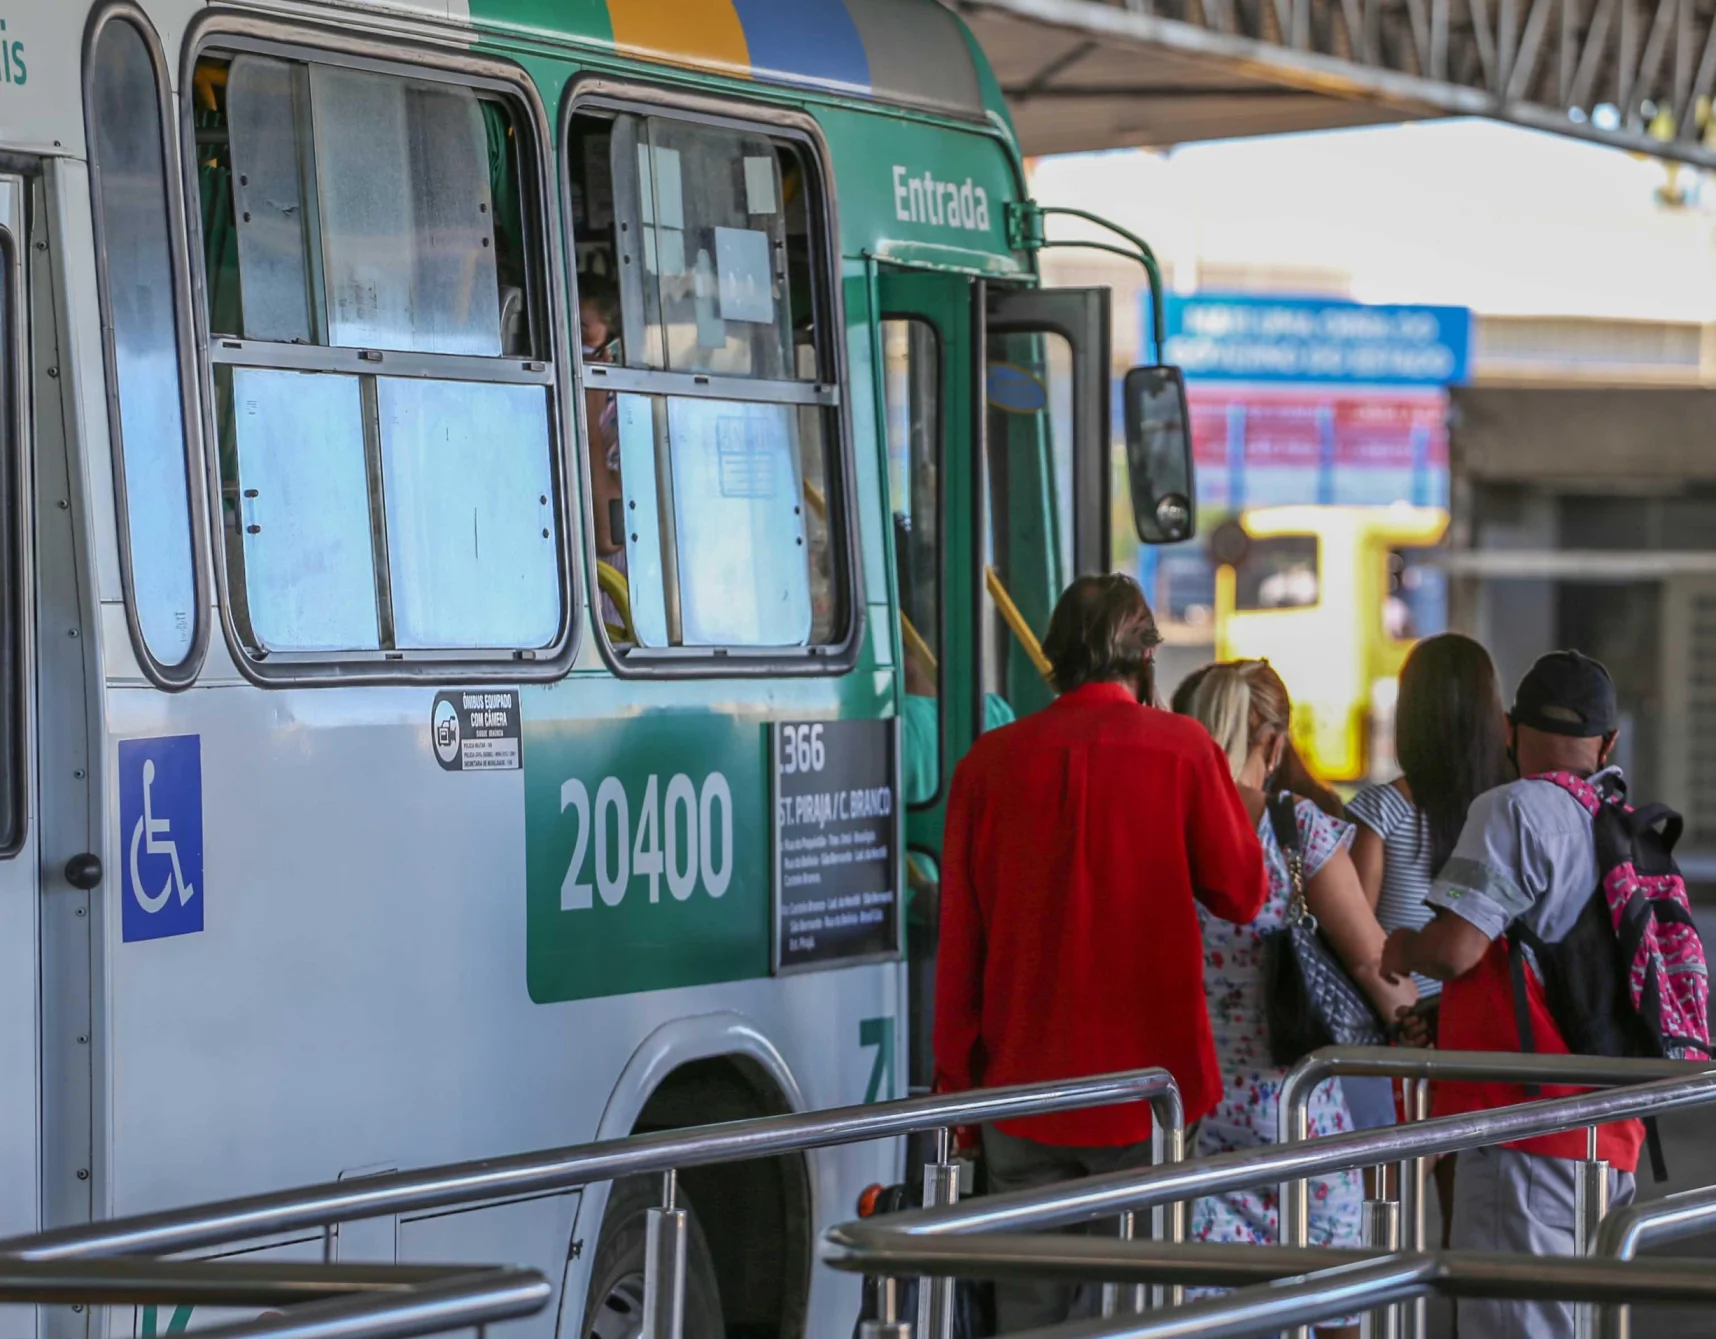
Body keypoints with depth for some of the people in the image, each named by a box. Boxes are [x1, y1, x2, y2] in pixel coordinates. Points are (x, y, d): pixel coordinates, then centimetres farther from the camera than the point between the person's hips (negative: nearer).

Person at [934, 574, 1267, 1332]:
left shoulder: (991, 761, 2)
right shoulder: (1181, 750, -5)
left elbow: (959, 935, 5)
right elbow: (1241, 894, 1)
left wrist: (956, 1076, 13)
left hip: (1024, 1086, 2)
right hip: (1148, 1084, -2)